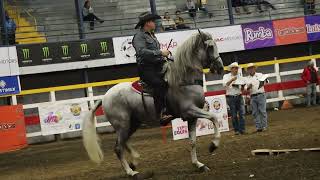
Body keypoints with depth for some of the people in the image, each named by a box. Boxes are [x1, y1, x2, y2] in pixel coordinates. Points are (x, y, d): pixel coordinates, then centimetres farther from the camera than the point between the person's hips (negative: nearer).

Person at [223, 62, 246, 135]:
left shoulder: (240, 77, 13)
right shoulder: (226, 76, 4)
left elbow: (242, 89, 17)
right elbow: (225, 85, -14)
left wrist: (242, 87, -6)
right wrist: (231, 80, -25)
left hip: (239, 97, 2)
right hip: (231, 97, -2)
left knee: (242, 113, -7)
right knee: (234, 115, 1)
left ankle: (242, 129, -5)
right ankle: (236, 130, 7)